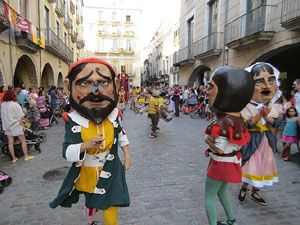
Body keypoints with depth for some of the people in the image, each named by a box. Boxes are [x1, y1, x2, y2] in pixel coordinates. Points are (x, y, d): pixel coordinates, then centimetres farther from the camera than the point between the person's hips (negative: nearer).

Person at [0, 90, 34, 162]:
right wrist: (23, 125, -5)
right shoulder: (15, 105, -13)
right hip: (16, 125, -5)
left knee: (10, 143, 8)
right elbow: (19, 117, -12)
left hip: (6, 126, 5)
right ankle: (26, 156, 9)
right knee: (23, 141, 6)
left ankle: (14, 158, 15)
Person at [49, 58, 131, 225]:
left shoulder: (114, 116, -11)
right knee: (92, 204, 26)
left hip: (110, 174, 0)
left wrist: (127, 156, 5)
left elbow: (121, 136, 7)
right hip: (87, 174, 0)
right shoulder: (74, 122, -17)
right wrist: (85, 145, -34)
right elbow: (67, 152, -17)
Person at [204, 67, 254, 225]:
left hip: (221, 164, -9)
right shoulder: (237, 117, -4)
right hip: (231, 161, 9)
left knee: (209, 196, 11)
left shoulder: (222, 123, -32)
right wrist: (212, 148, 1)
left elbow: (219, 150, -26)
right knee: (221, 190, 29)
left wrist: (207, 140, -9)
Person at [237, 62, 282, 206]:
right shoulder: (246, 106, -17)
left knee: (262, 167, 14)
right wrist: (259, 115, -28)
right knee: (250, 167, -1)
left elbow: (278, 122, -1)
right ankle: (243, 190, 25)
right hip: (252, 141, -6)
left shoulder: (271, 106, 3)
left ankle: (254, 192, 33)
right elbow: (245, 125, -22)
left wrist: (267, 117, -18)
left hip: (266, 140, 6)